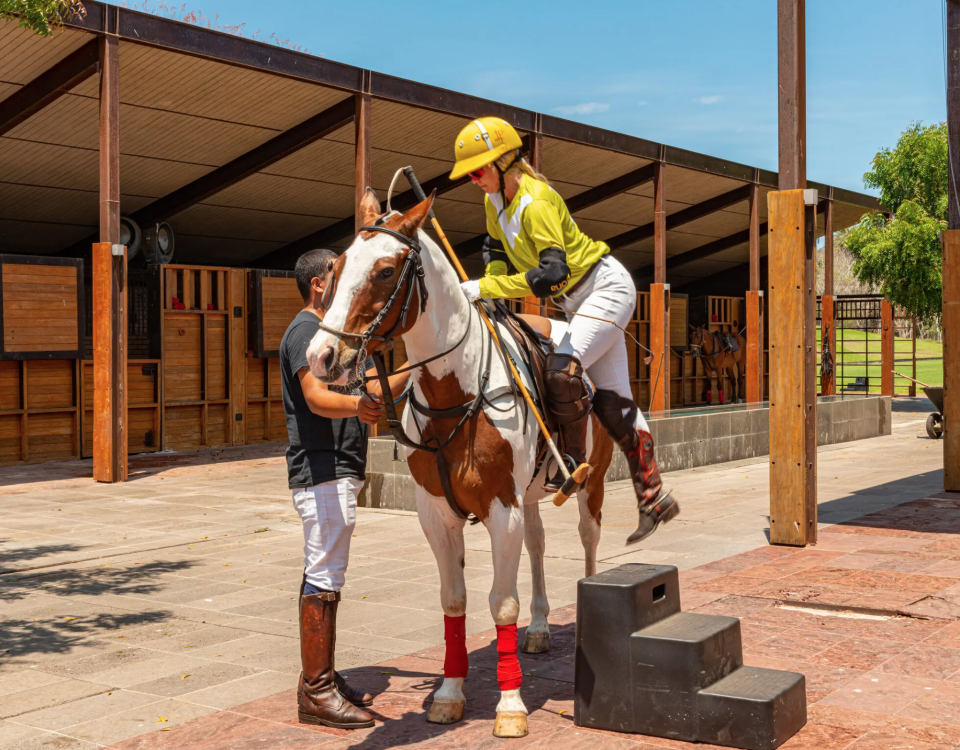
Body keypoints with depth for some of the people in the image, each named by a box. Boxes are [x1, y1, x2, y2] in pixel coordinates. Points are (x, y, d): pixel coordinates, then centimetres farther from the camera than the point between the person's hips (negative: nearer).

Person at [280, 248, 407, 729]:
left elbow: (371, 389, 27)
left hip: (337, 471, 11)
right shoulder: (306, 330, -10)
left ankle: (323, 679, 21)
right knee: (323, 577, -9)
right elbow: (317, 397, -26)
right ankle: (315, 692, -5)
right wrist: (357, 404, -45)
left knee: (326, 577, 13)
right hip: (323, 473, -11)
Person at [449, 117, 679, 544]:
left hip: (606, 289, -9)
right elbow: (496, 250, 16)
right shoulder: (495, 201, 0)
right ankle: (652, 498, 12)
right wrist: (488, 292, -2)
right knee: (610, 397, 7)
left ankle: (574, 462, -6)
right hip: (578, 300, 9)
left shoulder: (536, 204, -27)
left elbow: (552, 273, -35)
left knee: (563, 369, -27)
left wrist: (484, 288, -34)